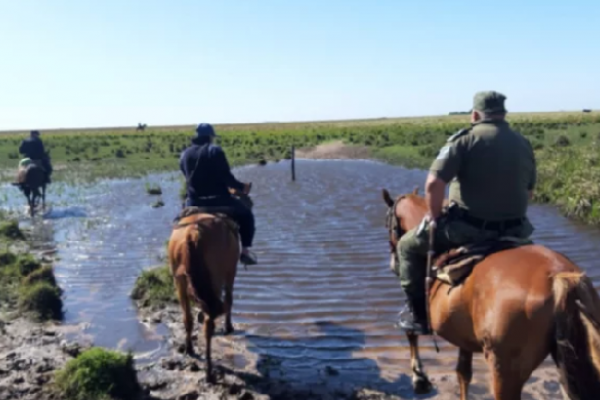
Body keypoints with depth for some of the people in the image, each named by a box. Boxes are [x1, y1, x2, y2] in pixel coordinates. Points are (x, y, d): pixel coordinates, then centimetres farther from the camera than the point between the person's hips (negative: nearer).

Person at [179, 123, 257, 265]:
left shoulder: (185, 155, 8)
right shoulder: (215, 150, -7)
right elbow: (226, 176, -12)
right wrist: (241, 187, 3)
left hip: (194, 202, 4)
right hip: (218, 199, -4)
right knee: (246, 214, 17)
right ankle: (245, 251, 8)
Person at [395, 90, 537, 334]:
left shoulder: (465, 139, -11)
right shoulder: (524, 144, 8)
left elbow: (433, 183, -20)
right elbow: (529, 193, 15)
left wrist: (434, 218, -5)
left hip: (466, 229, -5)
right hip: (513, 231, 6)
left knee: (408, 245, 15)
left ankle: (419, 315, 17)